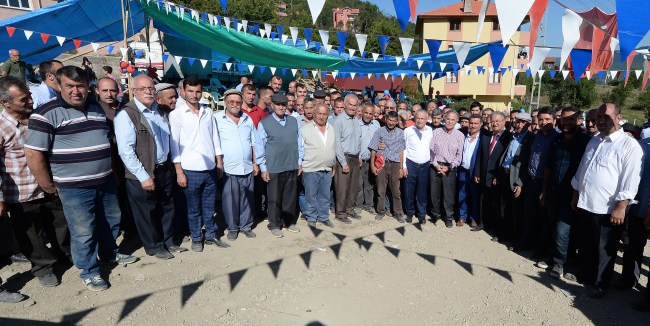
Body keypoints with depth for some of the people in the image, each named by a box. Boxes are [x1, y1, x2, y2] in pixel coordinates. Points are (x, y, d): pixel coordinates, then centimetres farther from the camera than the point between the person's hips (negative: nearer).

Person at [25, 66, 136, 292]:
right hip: (74, 187, -6)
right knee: (83, 231, 5)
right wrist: (48, 186, -10)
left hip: (106, 181, 6)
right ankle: (89, 271, 25)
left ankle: (109, 253, 44)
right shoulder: (47, 113, -13)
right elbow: (33, 153, -14)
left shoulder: (97, 108, 7)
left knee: (111, 220, 20)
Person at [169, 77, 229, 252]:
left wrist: (220, 164, 10)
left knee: (209, 206, 14)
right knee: (193, 208, 9)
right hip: (190, 170, -3)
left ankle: (211, 235, 28)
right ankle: (196, 238, 24)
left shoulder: (208, 112, 8)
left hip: (210, 169, 3)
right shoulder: (176, 114, -3)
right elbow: (174, 144, -5)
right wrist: (179, 172, -9)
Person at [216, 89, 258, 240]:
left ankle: (246, 226, 27)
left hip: (247, 169, 4)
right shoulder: (217, 119, -3)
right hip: (227, 170, -4)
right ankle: (232, 227, 23)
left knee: (247, 200, 12)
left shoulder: (248, 120, 11)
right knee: (230, 201, 5)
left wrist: (255, 163, 13)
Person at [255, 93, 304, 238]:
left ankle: (289, 222, 30)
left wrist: (299, 162, 11)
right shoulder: (264, 123, -4)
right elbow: (259, 147, -4)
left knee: (291, 197, 14)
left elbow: (299, 142, 11)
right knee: (274, 198, 6)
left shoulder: (293, 121, 7)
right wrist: (263, 168, -5)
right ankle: (274, 225, 22)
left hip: (292, 167, 4)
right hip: (273, 168, -3)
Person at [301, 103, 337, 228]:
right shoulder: (305, 128, -7)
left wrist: (333, 165, 16)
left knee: (325, 195, 13)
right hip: (310, 169, -4)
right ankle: (311, 218, 20)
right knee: (311, 195, 5)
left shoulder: (331, 129, 10)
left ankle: (323, 217, 27)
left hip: (327, 170, 5)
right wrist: (300, 166, -7)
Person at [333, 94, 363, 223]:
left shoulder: (357, 121, 11)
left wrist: (359, 157, 14)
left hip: (355, 158, 7)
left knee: (354, 187, 12)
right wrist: (343, 162, -16)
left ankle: (350, 209, 26)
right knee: (342, 188, -1)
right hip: (344, 158, -7)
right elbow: (337, 143, -14)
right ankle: (340, 213, 11)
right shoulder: (339, 120, -11)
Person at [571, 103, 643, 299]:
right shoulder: (594, 141, 11)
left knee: (604, 251, 9)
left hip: (608, 210, -6)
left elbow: (630, 181, -15)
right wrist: (576, 195, 17)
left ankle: (601, 285, 26)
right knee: (586, 246, 19)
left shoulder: (629, 145, -11)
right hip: (586, 205, 6)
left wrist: (620, 207, -18)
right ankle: (585, 276, 37)